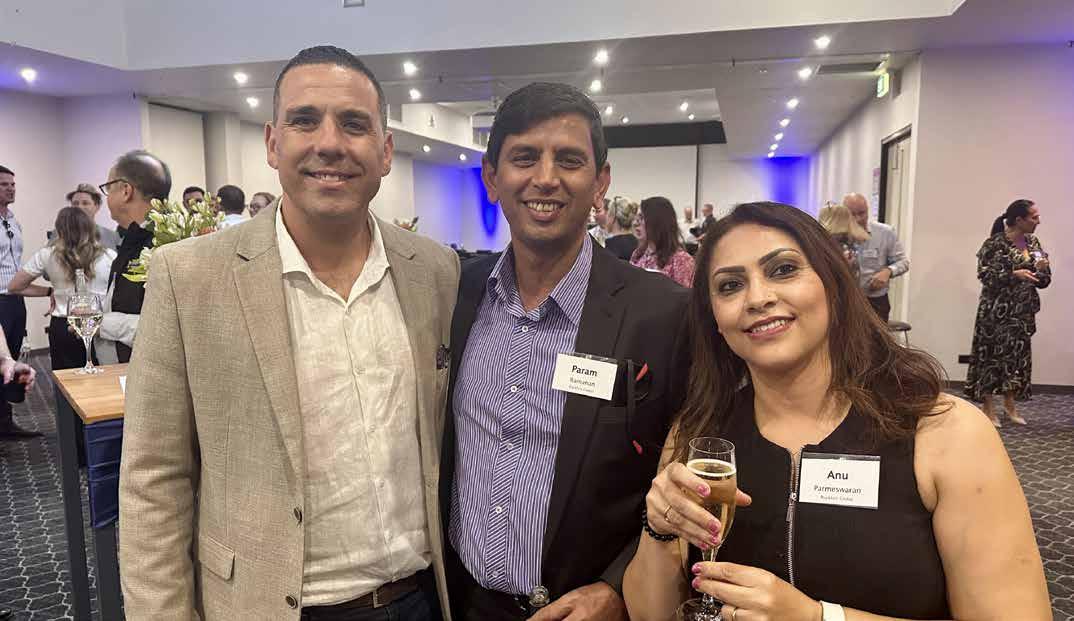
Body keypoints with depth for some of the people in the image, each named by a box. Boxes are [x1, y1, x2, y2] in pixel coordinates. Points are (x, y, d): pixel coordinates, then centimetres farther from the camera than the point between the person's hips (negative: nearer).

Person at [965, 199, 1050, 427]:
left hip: (1023, 310, 6)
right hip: (997, 310, -6)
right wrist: (1014, 274, -23)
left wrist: (1043, 269, -9)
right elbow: (985, 274, -15)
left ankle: (1010, 405, 24)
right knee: (992, 355, 0)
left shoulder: (1033, 243, 8)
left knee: (1018, 354, 10)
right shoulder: (996, 243, -12)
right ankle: (988, 408, 10)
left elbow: (1043, 281, 12)